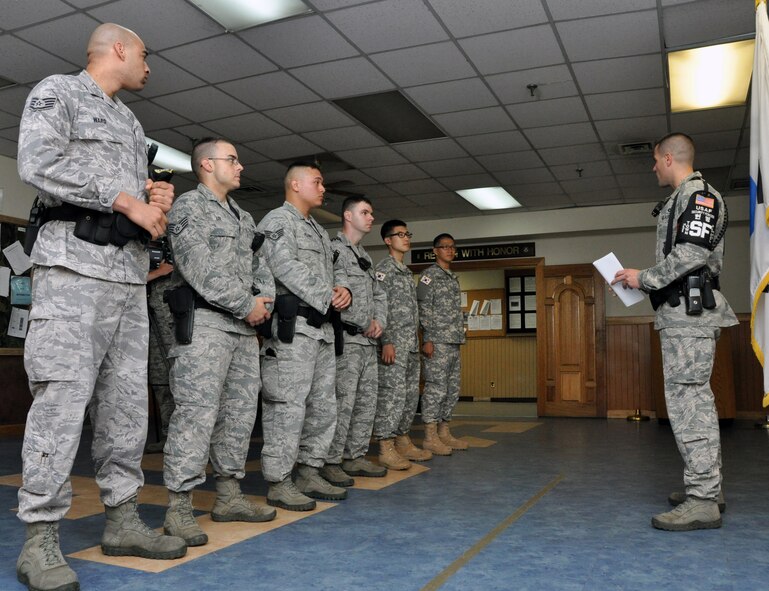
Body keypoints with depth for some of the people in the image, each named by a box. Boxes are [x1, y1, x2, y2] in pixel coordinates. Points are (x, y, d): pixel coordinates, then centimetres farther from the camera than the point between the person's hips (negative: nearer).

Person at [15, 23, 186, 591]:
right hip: (74, 261, -8)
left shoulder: (131, 122, 27)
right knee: (63, 396, -11)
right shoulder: (57, 91, 6)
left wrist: (158, 201, 5)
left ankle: (123, 518, 13)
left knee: (127, 399, 5)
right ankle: (40, 539, -4)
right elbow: (39, 164, -10)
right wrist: (127, 201, -11)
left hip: (130, 270, 8)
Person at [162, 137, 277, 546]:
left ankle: (229, 496, 19)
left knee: (240, 413, 10)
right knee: (197, 413, -12)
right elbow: (200, 270, -13)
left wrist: (265, 301, 2)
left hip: (246, 327, 9)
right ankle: (179, 508, -6)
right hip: (205, 323, -8)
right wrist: (246, 305, -11)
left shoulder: (244, 218, 24)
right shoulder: (188, 206, -2)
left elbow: (260, 266, 22)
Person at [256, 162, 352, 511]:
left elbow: (330, 272, 25)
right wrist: (329, 299, -12)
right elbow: (286, 268, -14)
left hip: (322, 328, 10)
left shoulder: (319, 230, 26)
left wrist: (343, 288, 1)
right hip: (292, 327, -9)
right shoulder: (277, 220, -2)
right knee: (288, 407, -8)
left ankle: (310, 474, 21)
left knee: (323, 405, 11)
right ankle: (279, 483, 0)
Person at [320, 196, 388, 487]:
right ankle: (330, 462, -2)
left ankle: (355, 457, 19)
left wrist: (379, 321, 4)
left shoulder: (365, 256, 22)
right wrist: (365, 324, -11)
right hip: (346, 339, -9)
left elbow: (379, 294, 24)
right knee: (343, 402, -9)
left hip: (368, 341, 9)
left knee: (367, 401, 10)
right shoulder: (335, 250, -6)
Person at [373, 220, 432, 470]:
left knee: (410, 393, 10)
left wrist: (416, 342, 19)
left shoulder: (407, 271, 21)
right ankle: (385, 448, -5)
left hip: (411, 344, 9)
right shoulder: (384, 268, -5)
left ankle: (403, 442, 18)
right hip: (394, 343, -9)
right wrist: (387, 342, -21)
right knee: (392, 393, -9)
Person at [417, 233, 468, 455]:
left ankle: (444, 432, 17)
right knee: (436, 388, -8)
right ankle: (430, 437, -3)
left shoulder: (454, 278, 21)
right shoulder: (429, 275, -3)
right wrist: (427, 340, -16)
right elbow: (423, 310, -10)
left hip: (454, 343, 8)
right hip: (437, 343, -8)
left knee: (452, 390, 10)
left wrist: (459, 335, 17)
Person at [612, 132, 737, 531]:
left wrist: (644, 278, -12)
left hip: (689, 311, -11)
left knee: (687, 400, -13)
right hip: (683, 311, 11)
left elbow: (691, 254, -20)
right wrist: (646, 281, 16)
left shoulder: (698, 194, -8)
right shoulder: (684, 199, 23)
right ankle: (706, 487, 22)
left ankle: (702, 501, -10)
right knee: (694, 400, 13)